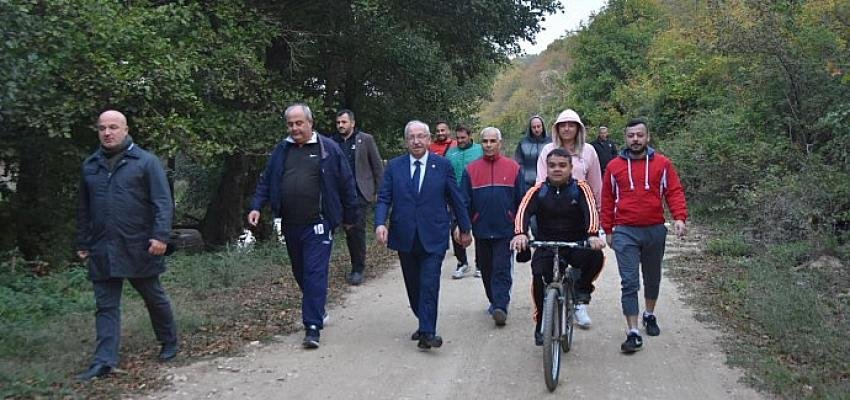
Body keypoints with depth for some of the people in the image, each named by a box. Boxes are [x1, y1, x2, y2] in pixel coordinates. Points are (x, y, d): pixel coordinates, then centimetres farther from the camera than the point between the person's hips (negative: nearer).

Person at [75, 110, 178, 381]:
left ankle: (169, 343, 29)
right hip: (102, 251, 4)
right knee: (105, 306, 3)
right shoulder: (90, 166, 12)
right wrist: (82, 243, 17)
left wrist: (161, 235, -19)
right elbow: (84, 209, 18)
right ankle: (105, 361, 5)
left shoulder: (146, 162, -4)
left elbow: (163, 202, -10)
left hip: (138, 248, -4)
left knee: (154, 297, 11)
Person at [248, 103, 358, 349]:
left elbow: (346, 184, 1)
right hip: (290, 225, 5)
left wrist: (350, 217, 3)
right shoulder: (282, 150, 9)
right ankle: (317, 311, 36)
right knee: (300, 273, 16)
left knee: (315, 273, -9)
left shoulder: (328, 148, -3)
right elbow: (266, 181, 12)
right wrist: (256, 206, -2)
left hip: (318, 225, -5)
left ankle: (313, 328, -7)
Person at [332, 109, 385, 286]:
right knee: (349, 231, 8)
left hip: (359, 192, -3)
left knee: (357, 229, -10)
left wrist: (378, 191, -1)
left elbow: (378, 166, 3)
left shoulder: (365, 139, 1)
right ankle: (356, 266, 19)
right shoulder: (333, 142, 7)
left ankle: (358, 269, -1)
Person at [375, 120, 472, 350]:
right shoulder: (394, 166, 5)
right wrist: (380, 223, -15)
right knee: (413, 286, 12)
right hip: (405, 237, 3)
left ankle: (427, 333, -9)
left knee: (429, 285, -11)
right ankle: (425, 325, 28)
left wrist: (465, 228, 13)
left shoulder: (442, 165, 1)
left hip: (433, 237, -3)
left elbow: (456, 199, 7)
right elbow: (384, 199, 2)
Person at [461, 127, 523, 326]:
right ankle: (495, 302, 28)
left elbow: (521, 199, 5)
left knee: (501, 270, -6)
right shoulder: (471, 170, 4)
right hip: (481, 229, 3)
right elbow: (465, 201, 6)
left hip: (505, 229, -2)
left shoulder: (513, 168, 1)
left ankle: (500, 306, -9)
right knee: (486, 270, 13)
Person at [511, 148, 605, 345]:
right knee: (539, 276, -25)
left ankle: (581, 296, -3)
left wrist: (593, 235, -40)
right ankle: (541, 326, -2)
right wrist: (520, 233, -41)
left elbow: (590, 211, -19)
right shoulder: (538, 191, -1)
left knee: (596, 256, -31)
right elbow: (524, 211, -19)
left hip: (576, 246, 0)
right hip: (546, 247, 0)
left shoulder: (580, 188, -2)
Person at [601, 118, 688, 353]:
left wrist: (679, 217, -16)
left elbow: (674, 192, 0)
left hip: (655, 230, 2)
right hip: (625, 232, -1)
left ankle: (650, 315, 42)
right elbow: (607, 200, 6)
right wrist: (608, 230, 5)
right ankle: (633, 333, -8)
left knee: (652, 278, 19)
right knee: (629, 282, -8)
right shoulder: (614, 166, 2)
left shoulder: (662, 164, 2)